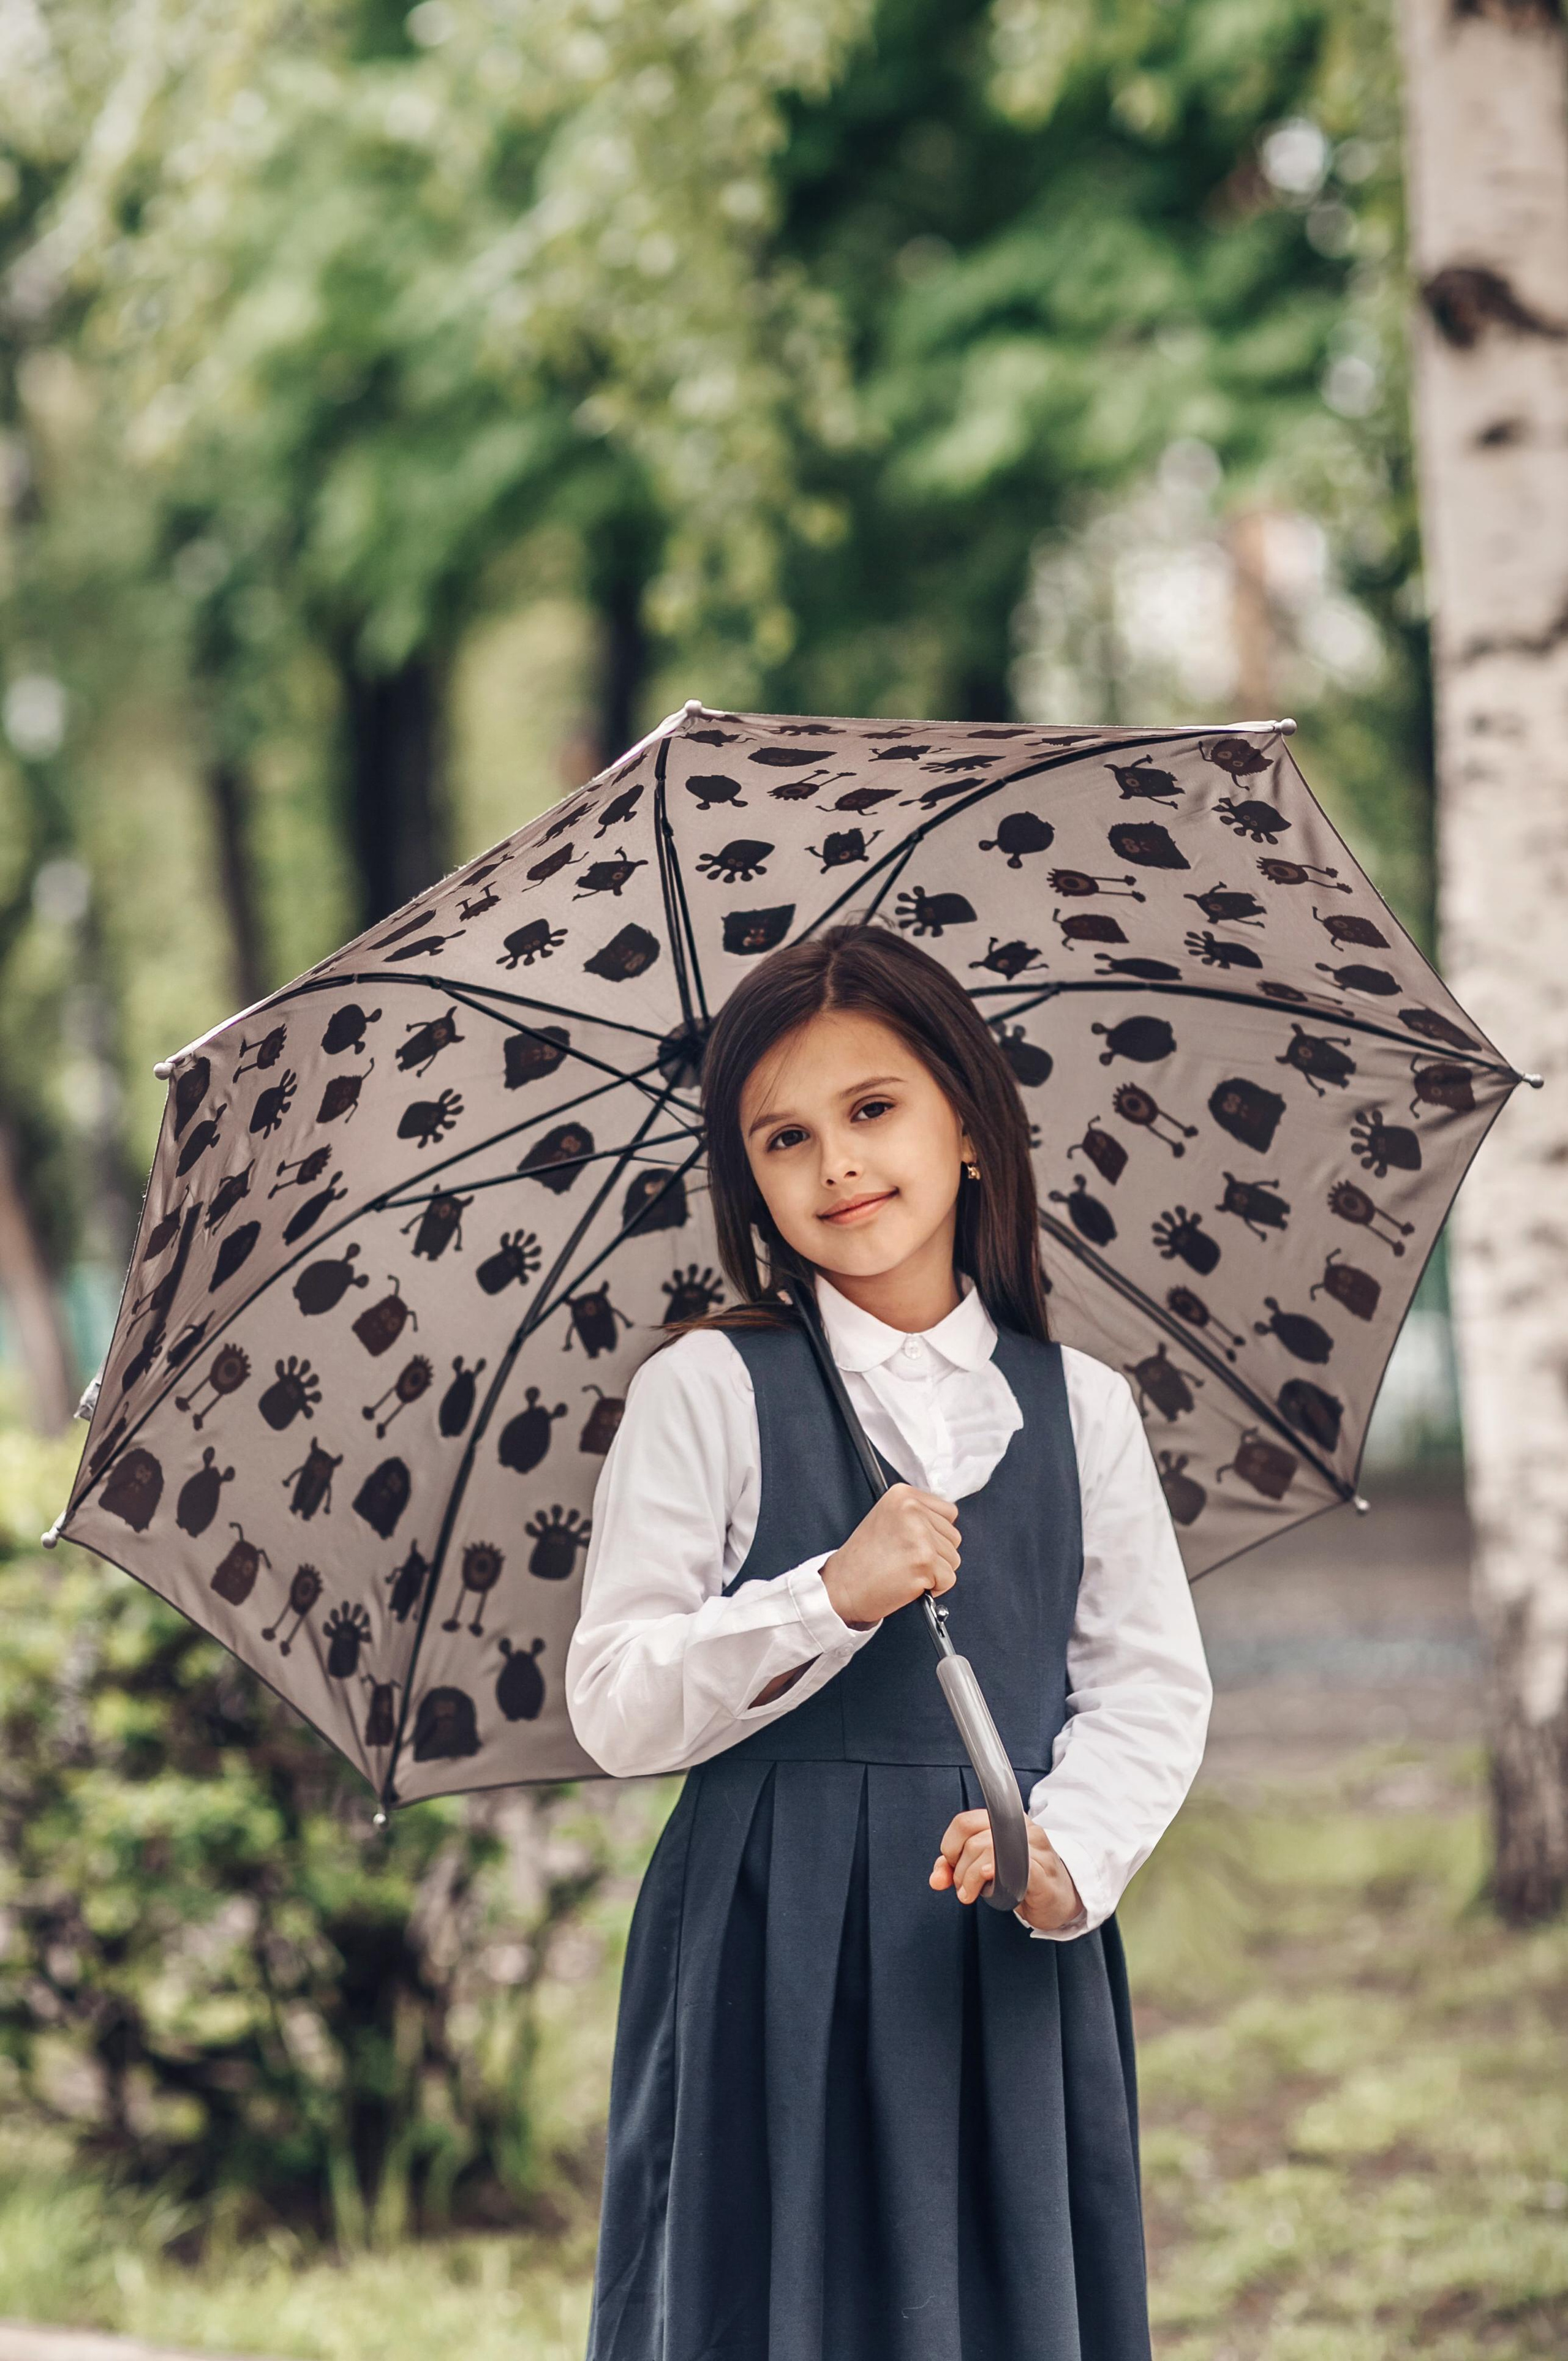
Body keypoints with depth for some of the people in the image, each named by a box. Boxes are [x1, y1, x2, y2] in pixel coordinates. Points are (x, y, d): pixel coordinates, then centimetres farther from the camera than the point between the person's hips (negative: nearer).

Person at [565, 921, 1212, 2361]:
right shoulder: (708, 1392, -1)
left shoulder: (1080, 1406, 7)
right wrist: (833, 1597, -18)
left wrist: (1067, 1854, -14)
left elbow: (1155, 1685, 5)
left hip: (1017, 1955, 3)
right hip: (775, 1954, -2)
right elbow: (615, 1709, -5)